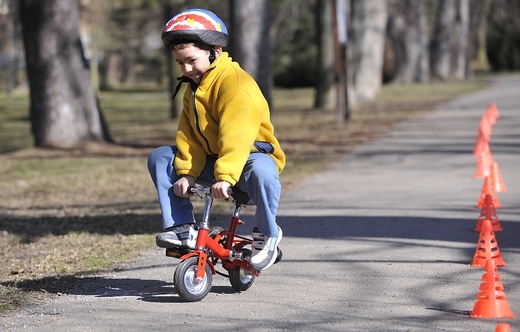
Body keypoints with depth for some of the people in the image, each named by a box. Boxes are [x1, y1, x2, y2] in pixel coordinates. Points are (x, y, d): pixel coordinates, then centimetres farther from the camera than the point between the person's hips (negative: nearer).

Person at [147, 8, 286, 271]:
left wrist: (226, 175, -46)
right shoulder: (193, 87, 8)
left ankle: (267, 234, -16)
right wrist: (186, 172, -15)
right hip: (209, 160, 8)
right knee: (159, 158, -4)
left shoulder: (237, 84, -21)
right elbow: (188, 136, 1)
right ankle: (181, 228, -6)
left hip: (251, 154, -8)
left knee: (261, 171, -42)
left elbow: (237, 134, -35)